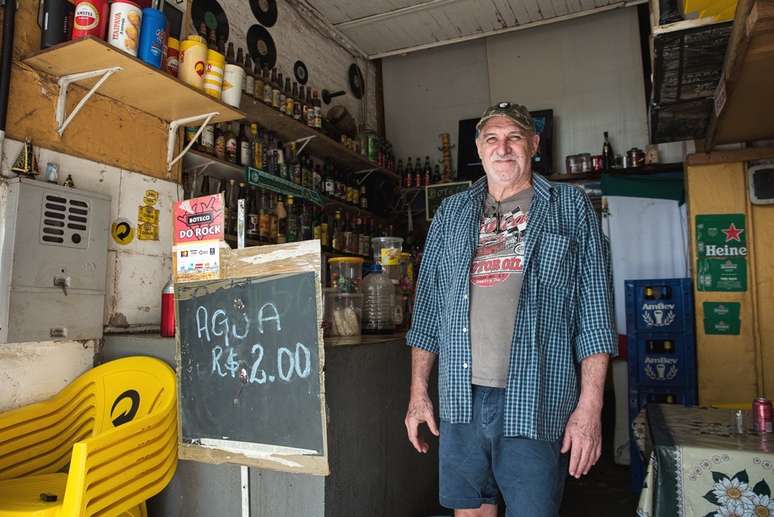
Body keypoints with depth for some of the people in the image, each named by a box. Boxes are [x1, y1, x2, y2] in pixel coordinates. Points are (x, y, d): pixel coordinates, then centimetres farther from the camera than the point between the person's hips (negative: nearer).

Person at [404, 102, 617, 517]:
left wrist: (590, 405, -8)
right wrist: (418, 393, 7)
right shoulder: (450, 213, 12)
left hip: (536, 403, -3)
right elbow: (427, 309, 11)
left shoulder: (571, 207, 4)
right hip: (461, 398, 3)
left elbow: (594, 313, -1)